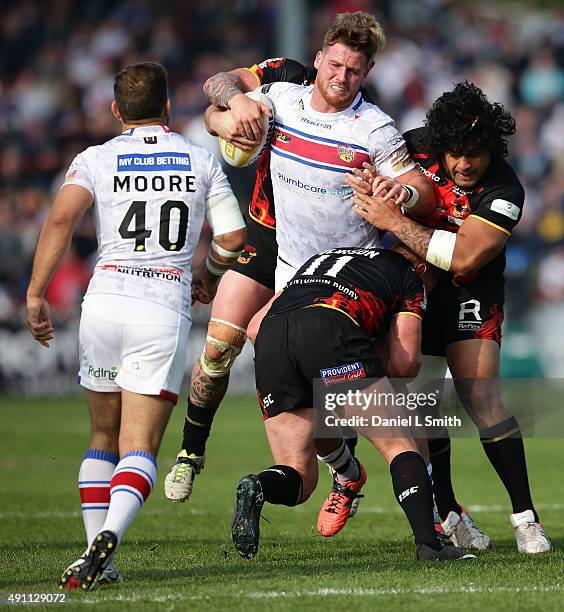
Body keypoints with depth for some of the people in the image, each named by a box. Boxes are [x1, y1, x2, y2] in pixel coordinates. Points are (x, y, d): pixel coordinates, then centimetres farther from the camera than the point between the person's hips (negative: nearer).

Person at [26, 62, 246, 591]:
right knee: (138, 447, -4)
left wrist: (35, 294, -8)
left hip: (104, 303, 1)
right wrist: (209, 273, 30)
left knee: (103, 437, 17)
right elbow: (233, 239, 9)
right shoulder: (201, 161, 11)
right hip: (164, 309, -1)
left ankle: (95, 554, 10)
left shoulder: (95, 160, 6)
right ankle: (109, 537, -30)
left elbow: (61, 218, -10)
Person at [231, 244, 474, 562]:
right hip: (330, 330, -5)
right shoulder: (411, 277, 27)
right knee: (400, 446, 8)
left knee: (300, 479, 12)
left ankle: (257, 488, -20)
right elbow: (405, 362, 14)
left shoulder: (322, 257, 42)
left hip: (269, 339, 5)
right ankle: (428, 542, -8)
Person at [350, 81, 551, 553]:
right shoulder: (417, 146, -13)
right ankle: (448, 514, 11)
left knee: (480, 395, -17)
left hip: (469, 293, -3)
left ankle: (526, 519, -14)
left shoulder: (503, 191, -25)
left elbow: (463, 259, -35)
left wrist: (394, 222, -33)